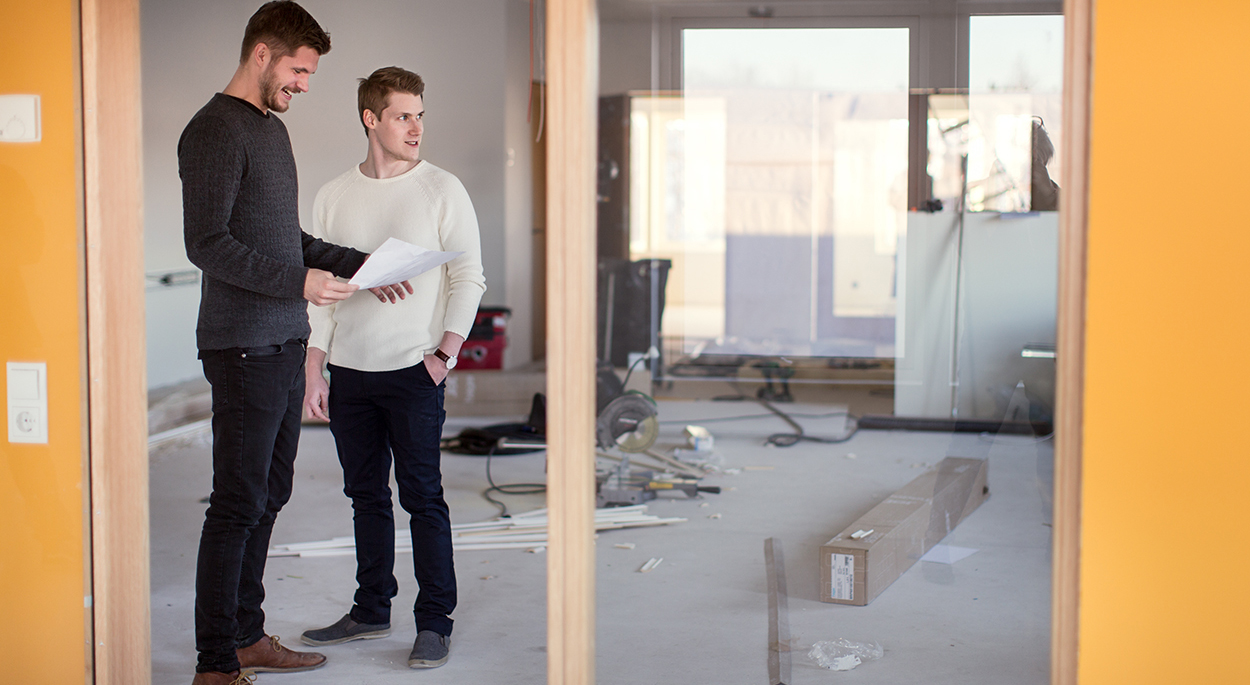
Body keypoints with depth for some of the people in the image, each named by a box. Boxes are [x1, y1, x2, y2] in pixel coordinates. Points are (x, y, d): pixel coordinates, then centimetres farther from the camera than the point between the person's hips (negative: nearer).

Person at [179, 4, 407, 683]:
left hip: (284, 344, 9)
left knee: (267, 496, 14)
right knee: (238, 503, -6)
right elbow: (207, 244, -18)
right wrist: (298, 282, -22)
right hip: (242, 348, -9)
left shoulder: (273, 128, 19)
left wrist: (356, 264, 15)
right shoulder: (214, 131, -11)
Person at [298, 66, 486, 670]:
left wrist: (444, 352, -12)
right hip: (349, 371, 4)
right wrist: (313, 373, 6)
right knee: (366, 495, 11)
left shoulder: (442, 190, -1)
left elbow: (468, 278, -2)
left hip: (414, 370, -4)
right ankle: (372, 610, 23)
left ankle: (435, 621, 5)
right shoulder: (334, 196, 9)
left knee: (422, 496, -3)